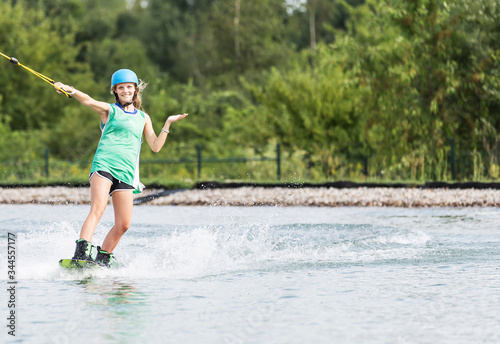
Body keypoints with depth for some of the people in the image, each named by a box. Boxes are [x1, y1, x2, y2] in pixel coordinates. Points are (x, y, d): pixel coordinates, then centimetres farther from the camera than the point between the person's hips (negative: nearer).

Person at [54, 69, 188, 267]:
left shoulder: (143, 117, 22)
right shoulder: (109, 110, 11)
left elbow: (155, 147, 18)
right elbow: (87, 101, -9)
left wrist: (168, 124, 9)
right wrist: (70, 90, -28)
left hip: (126, 172, 4)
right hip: (104, 166, -4)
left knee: (123, 225, -2)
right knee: (97, 210, -25)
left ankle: (103, 259, 14)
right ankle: (81, 254, -35)